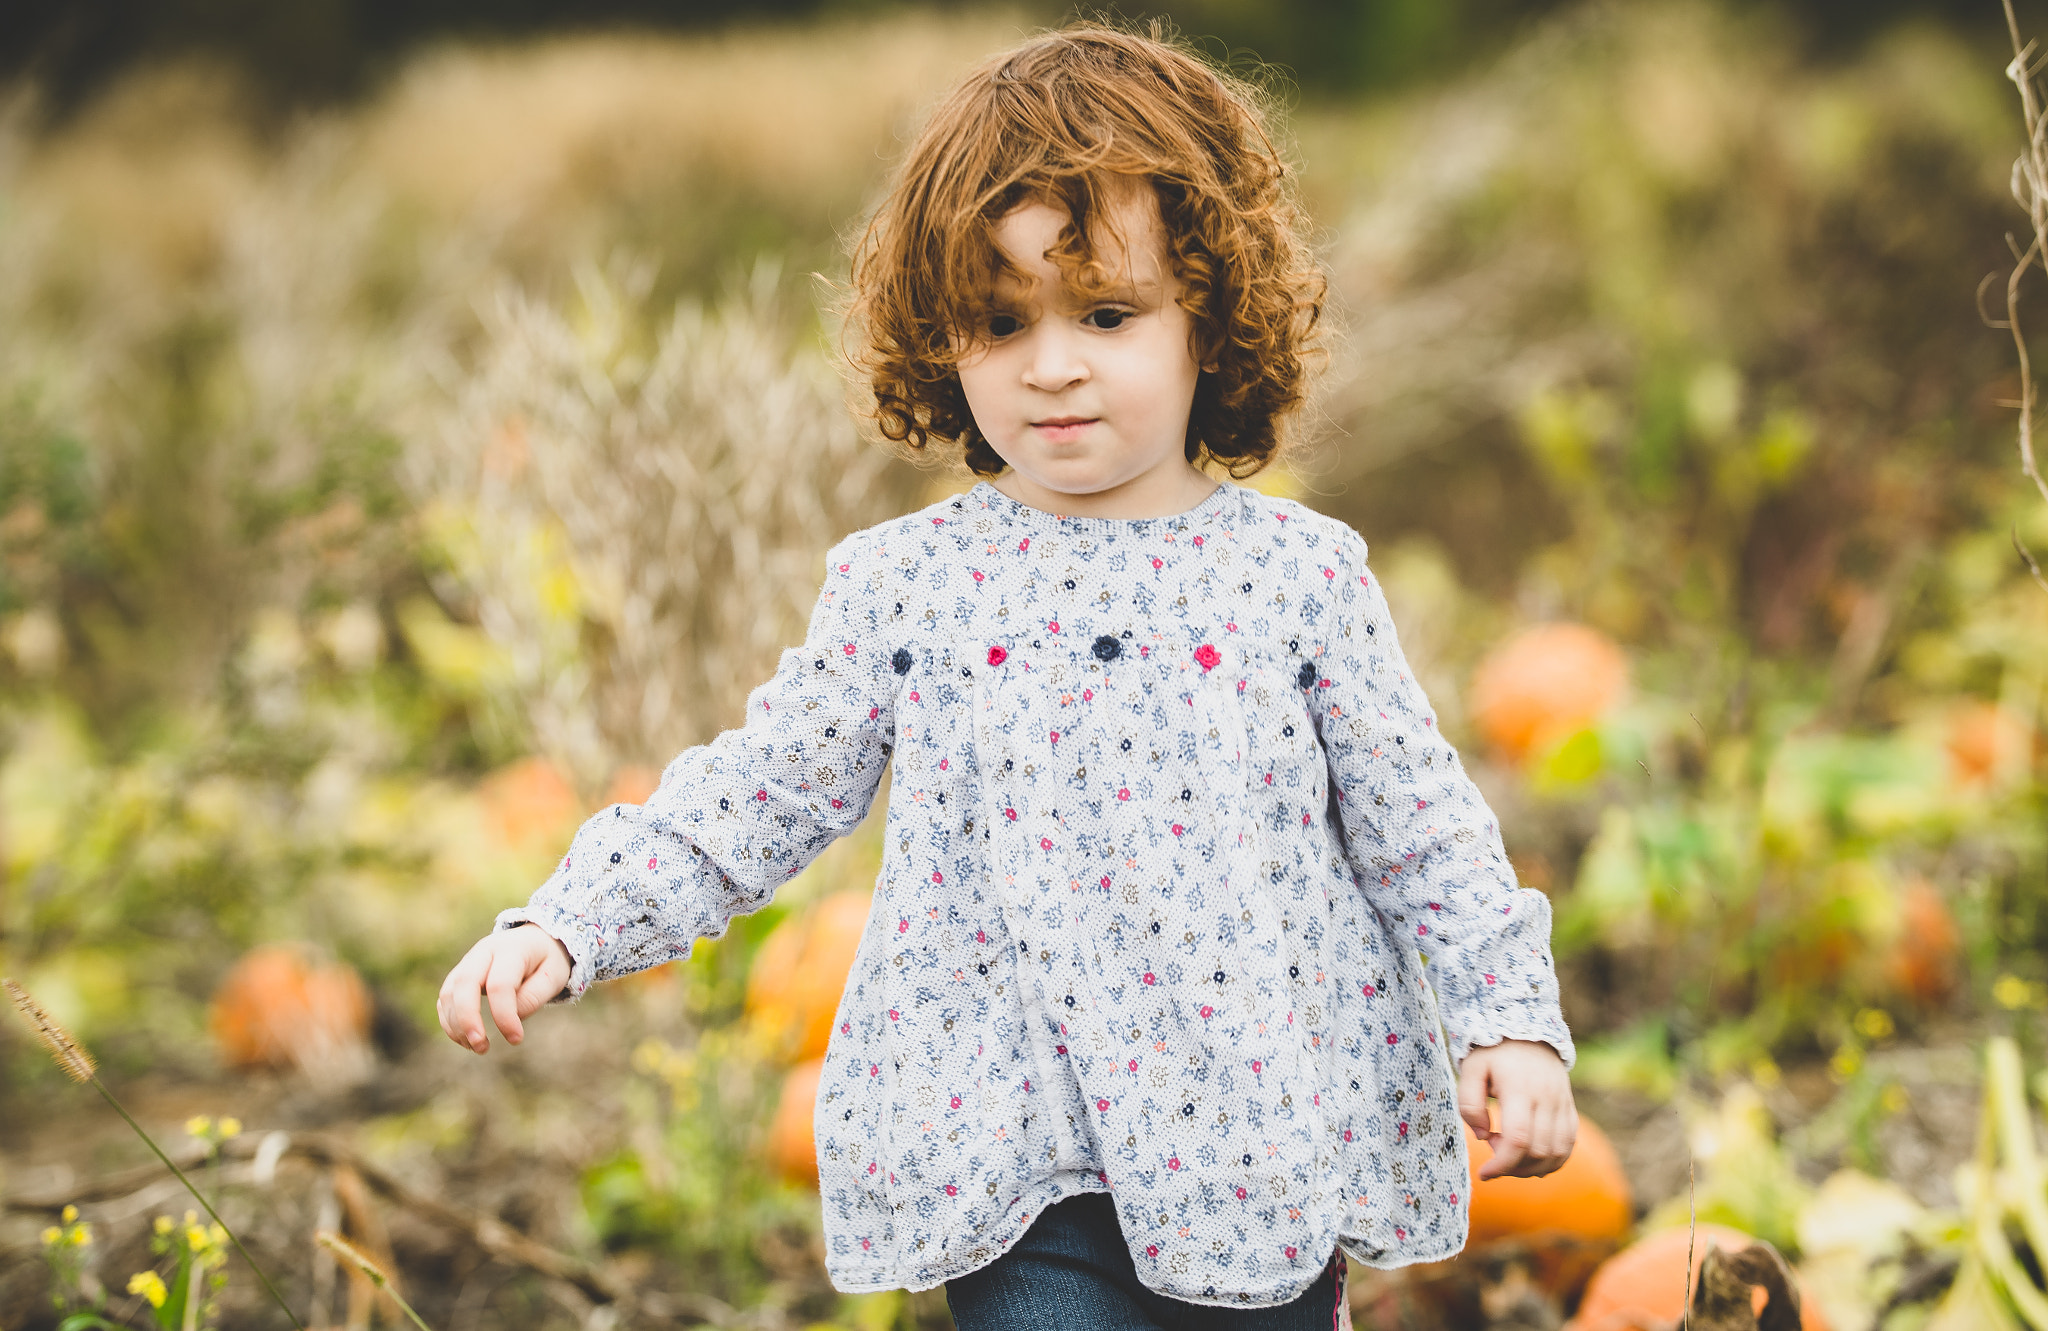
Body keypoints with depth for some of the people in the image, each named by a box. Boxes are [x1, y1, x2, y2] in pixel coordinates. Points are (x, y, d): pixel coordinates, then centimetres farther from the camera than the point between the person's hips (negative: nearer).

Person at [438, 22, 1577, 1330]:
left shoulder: (1298, 572, 0)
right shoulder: (903, 586, 1)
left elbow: (1420, 826, 5)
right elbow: (758, 795, 6)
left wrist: (1511, 1020, -3)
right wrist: (566, 927, -3)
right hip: (1019, 1159, 0)